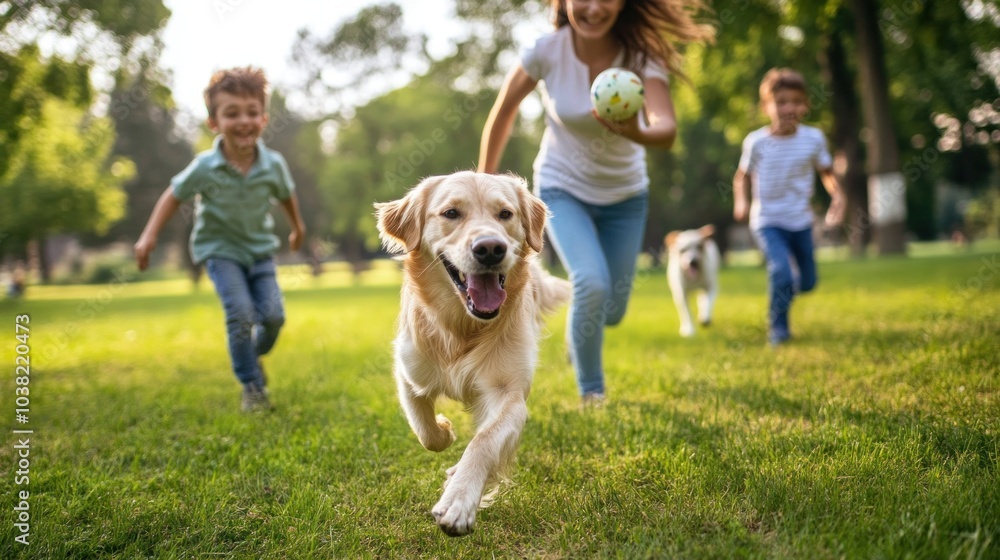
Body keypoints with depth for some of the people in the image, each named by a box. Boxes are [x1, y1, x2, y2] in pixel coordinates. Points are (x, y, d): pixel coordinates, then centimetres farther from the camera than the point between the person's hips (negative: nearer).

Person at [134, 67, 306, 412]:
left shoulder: (273, 164, -13)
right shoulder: (205, 167, -19)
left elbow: (286, 195, 8)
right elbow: (174, 195, -4)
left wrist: (297, 227, 25)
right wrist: (149, 236, -8)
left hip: (260, 248, 3)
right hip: (220, 249, -3)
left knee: (273, 314, -9)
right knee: (240, 314, -18)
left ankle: (254, 356, 26)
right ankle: (251, 387, -1)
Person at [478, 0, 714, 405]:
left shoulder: (641, 57, -23)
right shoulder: (547, 51, -22)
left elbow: (667, 130, -38)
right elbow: (504, 110, -7)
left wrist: (637, 133, -61)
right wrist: (486, 178, 0)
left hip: (625, 194, 2)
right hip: (563, 189, -2)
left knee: (612, 310, 9)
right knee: (592, 282, -25)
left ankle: (577, 333, 47)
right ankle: (591, 391, -1)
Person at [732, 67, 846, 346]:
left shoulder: (813, 138, -6)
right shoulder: (756, 141, -10)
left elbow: (826, 172, 5)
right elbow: (743, 175, 3)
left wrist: (838, 196, -12)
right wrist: (740, 201, -14)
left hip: (801, 221, 3)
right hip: (767, 221, -3)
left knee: (808, 282, 12)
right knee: (781, 270, -23)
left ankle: (785, 289, 48)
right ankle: (777, 328, -1)